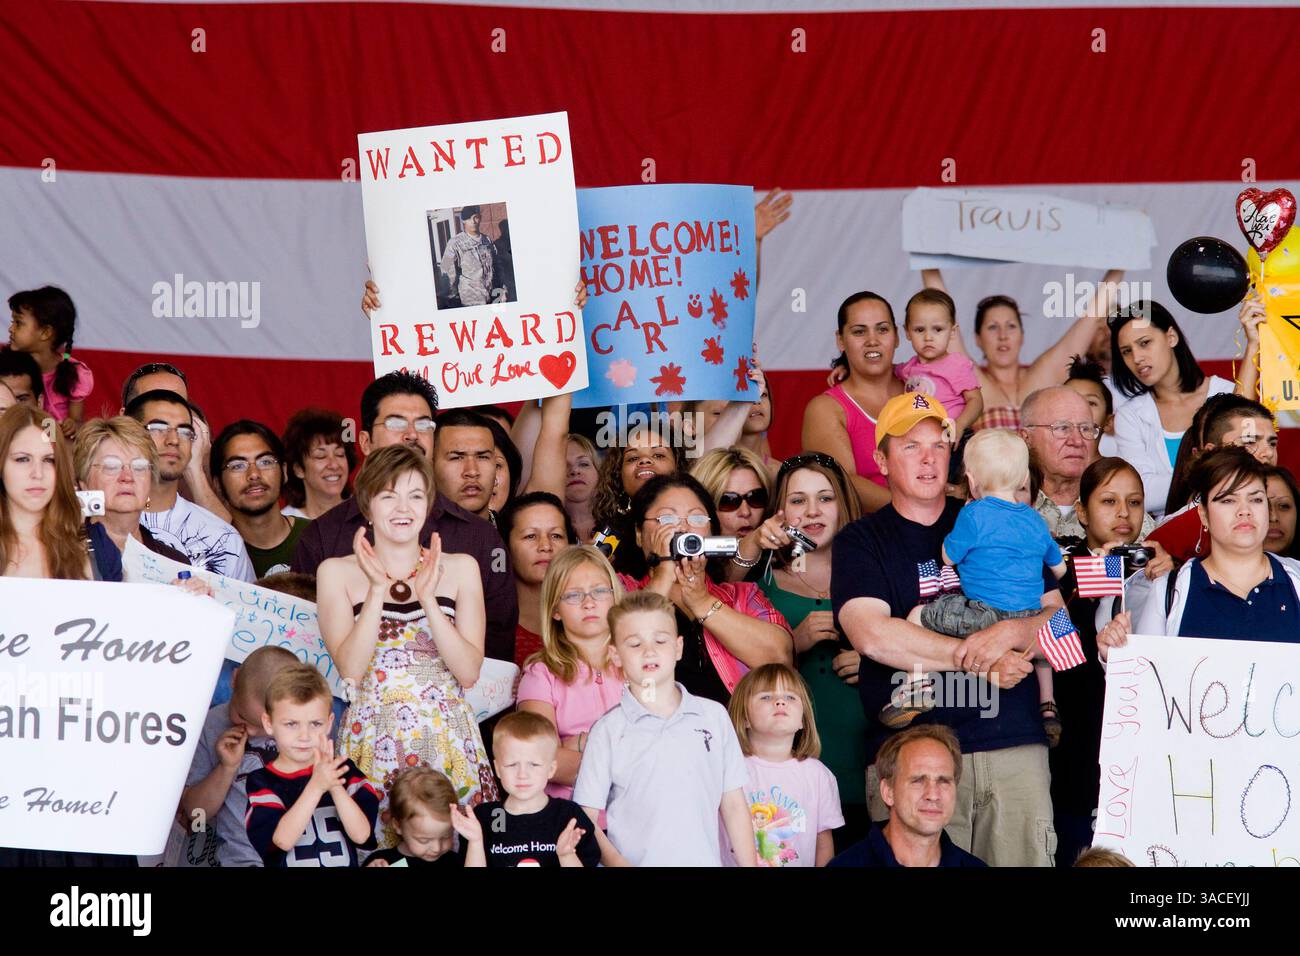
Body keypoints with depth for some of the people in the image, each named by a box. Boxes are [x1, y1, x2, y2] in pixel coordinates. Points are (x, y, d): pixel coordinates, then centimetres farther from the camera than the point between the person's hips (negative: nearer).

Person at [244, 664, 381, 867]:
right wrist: (316, 787, -20)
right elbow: (283, 840, -11)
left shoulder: (345, 771, 6)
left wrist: (335, 787, -15)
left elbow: (361, 835, -4)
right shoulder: (262, 782, 1)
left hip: (346, 862, 1)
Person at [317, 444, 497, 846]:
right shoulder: (337, 572, 3)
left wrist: (427, 596, -12)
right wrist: (378, 591, -13)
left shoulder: (461, 568, 6)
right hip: (373, 737, -1)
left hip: (449, 737, 1)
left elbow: (469, 672, -3)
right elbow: (350, 670, -7)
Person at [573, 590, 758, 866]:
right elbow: (586, 819, -5)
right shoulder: (608, 731, -3)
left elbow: (733, 806, 7)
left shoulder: (715, 716, 4)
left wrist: (750, 865, 3)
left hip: (707, 860, 2)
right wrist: (617, 863, -18)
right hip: (636, 861, -2)